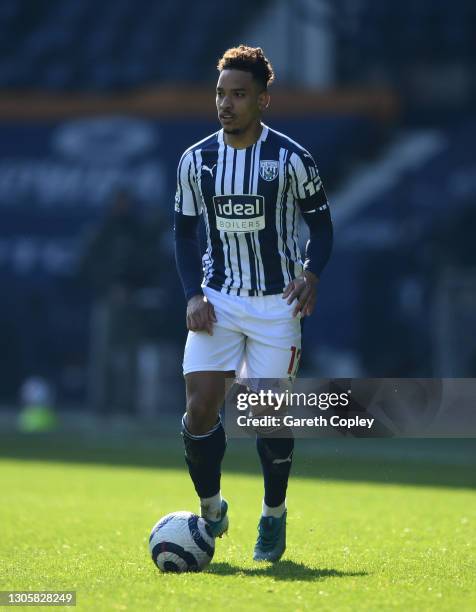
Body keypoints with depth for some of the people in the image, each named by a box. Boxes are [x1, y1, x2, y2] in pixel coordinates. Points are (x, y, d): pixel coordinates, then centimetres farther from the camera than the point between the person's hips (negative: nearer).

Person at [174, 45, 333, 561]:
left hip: (275, 305, -2)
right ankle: (210, 511, 11)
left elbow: (321, 224, 2)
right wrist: (193, 294, -4)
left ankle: (274, 516, 20)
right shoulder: (196, 160, 1)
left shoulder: (291, 159, -7)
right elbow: (184, 232, 9)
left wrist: (311, 275, -17)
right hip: (217, 301, 2)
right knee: (200, 406, -9)